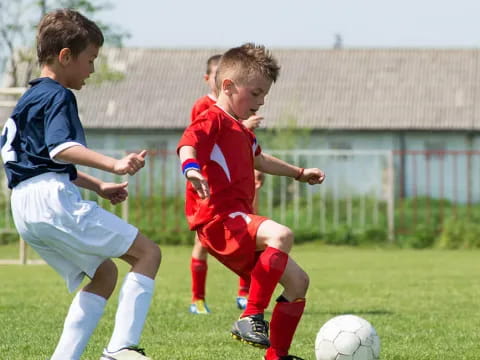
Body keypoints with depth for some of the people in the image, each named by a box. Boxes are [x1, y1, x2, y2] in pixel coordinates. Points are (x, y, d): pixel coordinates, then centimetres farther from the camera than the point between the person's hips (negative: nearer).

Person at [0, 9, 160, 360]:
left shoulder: (32, 97, 25)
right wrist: (114, 165, -35)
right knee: (148, 252, -6)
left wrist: (98, 187, 32)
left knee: (104, 273, 18)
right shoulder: (58, 96, -6)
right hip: (52, 198, -10)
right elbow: (61, 148, -24)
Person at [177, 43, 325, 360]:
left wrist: (299, 173, 57)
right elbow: (188, 143, -27)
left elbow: (259, 160, 49)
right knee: (281, 235, -37)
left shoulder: (241, 131, 27)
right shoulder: (213, 120, -5)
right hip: (219, 220, -10)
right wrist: (191, 167, -48)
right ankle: (251, 317, -34)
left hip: (239, 222, 11)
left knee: (298, 280, 11)